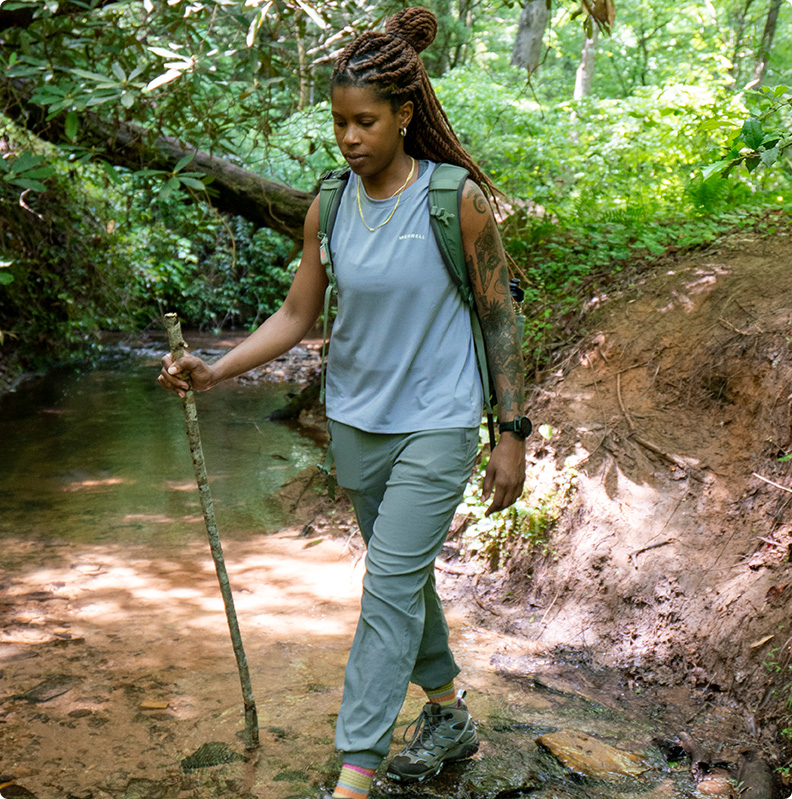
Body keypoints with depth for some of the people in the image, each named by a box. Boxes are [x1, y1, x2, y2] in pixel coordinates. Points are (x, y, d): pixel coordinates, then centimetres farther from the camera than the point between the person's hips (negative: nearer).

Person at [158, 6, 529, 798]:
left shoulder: (458, 201, -12)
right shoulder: (328, 210, -1)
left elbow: (497, 316, -6)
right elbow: (296, 315, 5)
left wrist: (512, 434, -6)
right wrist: (216, 369, -9)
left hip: (436, 425, -5)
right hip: (356, 422, 5)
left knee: (389, 589, -9)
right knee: (402, 576, 18)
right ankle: (448, 716, 38)